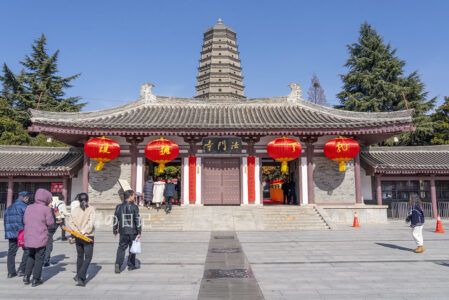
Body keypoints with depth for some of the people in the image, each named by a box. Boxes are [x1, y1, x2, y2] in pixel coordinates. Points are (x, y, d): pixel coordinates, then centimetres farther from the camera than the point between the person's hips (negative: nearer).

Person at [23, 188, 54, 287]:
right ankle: (36, 279, 11)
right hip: (41, 238, -5)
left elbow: (24, 221, 7)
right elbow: (50, 222, -10)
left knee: (31, 256, 24)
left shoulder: (29, 208, 3)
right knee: (39, 258, 7)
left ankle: (26, 276, 19)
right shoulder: (46, 209, -13)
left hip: (29, 237, 5)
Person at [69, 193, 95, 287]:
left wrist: (76, 231, -7)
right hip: (88, 236, -4)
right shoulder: (91, 209, -10)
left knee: (80, 256, 19)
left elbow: (70, 223, -4)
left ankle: (80, 277, 28)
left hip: (78, 237, 4)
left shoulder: (75, 209, 0)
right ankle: (80, 276, -12)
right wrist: (84, 231, -16)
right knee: (88, 257, 3)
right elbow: (91, 222, -19)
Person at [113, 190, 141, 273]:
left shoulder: (119, 207, 2)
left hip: (123, 232, 2)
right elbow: (137, 220, -9)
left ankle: (118, 264, -9)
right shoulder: (134, 207, -9)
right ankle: (131, 265, 20)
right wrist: (139, 232, -5)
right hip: (133, 232, -2)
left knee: (121, 248, 7)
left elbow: (116, 220, 6)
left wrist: (115, 230, 17)